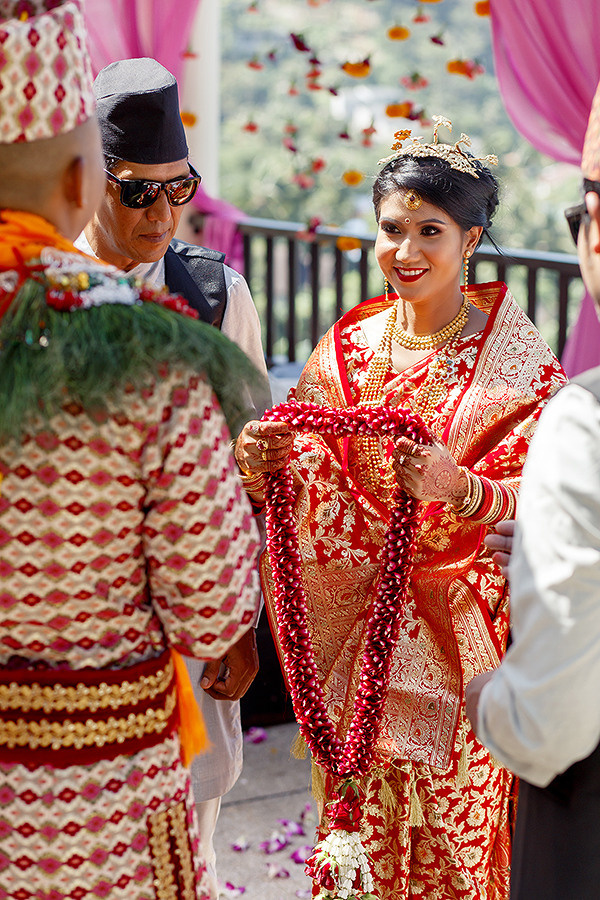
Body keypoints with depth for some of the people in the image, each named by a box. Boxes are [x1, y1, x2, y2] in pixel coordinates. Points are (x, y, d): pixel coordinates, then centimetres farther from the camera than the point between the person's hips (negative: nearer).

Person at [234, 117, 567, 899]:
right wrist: (267, 460, -17)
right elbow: (317, 485, 3)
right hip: (363, 630, 4)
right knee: (364, 820, 13)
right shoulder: (349, 345, 3)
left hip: (463, 637, -3)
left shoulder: (515, 359, -9)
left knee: (456, 833, 5)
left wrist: (462, 488, -33)